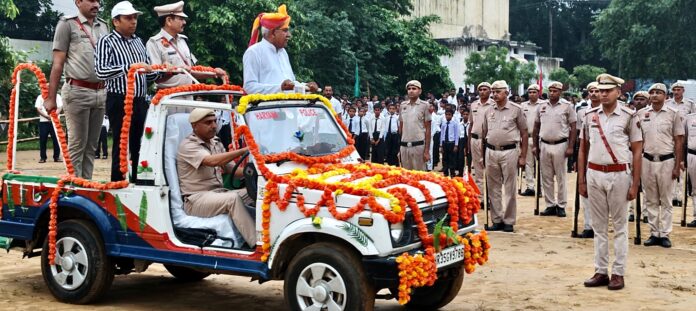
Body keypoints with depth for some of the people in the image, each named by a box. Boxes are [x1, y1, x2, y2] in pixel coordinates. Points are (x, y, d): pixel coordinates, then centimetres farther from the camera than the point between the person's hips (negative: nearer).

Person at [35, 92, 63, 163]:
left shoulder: (57, 96, 10)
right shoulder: (40, 97, 9)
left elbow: (60, 107, 1)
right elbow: (38, 109, 1)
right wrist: (47, 116, -15)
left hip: (54, 121, 0)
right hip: (43, 121, 0)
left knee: (56, 139, -1)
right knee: (42, 140, -1)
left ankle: (56, 157, 8)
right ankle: (42, 157, 7)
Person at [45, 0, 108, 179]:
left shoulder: (103, 26, 15)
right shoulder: (67, 24, 0)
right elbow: (58, 64, -3)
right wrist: (51, 98, -7)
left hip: (100, 92, 5)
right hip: (78, 91, -5)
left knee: (91, 145, 8)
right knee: (77, 144, -4)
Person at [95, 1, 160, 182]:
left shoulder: (138, 42, 17)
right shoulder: (107, 42, -4)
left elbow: (148, 75, 19)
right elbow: (101, 71, -18)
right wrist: (129, 67, -26)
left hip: (140, 102, 6)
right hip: (119, 102, -6)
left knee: (141, 146, 10)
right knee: (121, 146, -2)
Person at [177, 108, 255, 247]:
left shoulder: (216, 143, 17)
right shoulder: (188, 146, -10)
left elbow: (230, 168, 17)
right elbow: (211, 161, -27)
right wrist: (244, 150, -33)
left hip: (218, 193, 8)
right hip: (196, 200, -8)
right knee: (233, 199, -34)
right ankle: (257, 244, -39)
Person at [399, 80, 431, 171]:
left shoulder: (424, 105, -2)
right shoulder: (403, 105, 9)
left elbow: (427, 129, -2)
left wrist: (427, 150, -7)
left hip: (418, 145, -4)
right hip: (404, 146, 4)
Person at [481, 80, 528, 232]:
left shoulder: (516, 110, -1)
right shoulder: (488, 111, 10)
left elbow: (524, 134, 1)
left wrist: (523, 156, -4)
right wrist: (482, 156, 12)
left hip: (509, 151, -4)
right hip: (491, 152, 4)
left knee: (510, 188, 1)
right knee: (493, 188, 8)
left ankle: (509, 221, 9)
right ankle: (497, 220, 17)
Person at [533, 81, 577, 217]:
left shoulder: (568, 106, -3)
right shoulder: (541, 107, 8)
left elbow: (573, 128, -3)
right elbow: (536, 127, 14)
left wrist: (570, 147, -10)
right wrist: (535, 146, 9)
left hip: (560, 145, -4)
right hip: (544, 145, 4)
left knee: (561, 177, 3)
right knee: (546, 177, 7)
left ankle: (561, 206, 9)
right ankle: (550, 205, 15)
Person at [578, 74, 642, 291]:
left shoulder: (629, 117, -3)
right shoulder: (590, 116, 7)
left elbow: (637, 152, -2)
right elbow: (583, 149, 12)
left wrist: (635, 184, -6)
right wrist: (581, 180, 9)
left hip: (619, 175, -4)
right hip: (594, 174, 4)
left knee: (619, 226, 4)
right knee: (599, 226, 9)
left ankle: (618, 273, 10)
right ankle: (600, 272, 16)